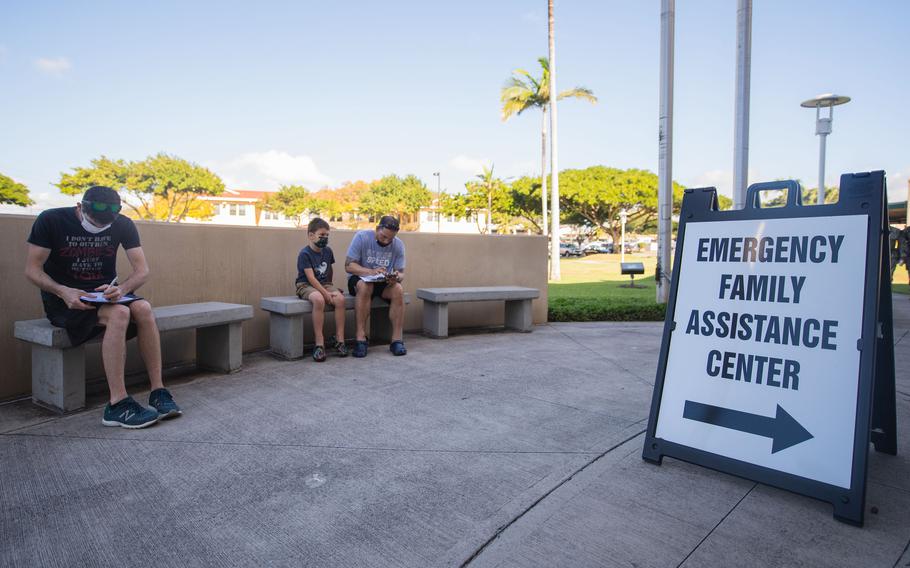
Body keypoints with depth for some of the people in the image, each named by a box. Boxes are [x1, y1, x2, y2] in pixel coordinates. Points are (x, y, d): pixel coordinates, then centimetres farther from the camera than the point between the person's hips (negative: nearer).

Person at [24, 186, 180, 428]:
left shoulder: (123, 225, -2)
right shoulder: (51, 220, -9)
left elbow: (142, 270, -6)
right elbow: (32, 269, -8)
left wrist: (121, 289, -27)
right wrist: (62, 291, -27)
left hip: (104, 295, 3)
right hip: (65, 299, -3)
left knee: (143, 308, -30)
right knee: (118, 313, -35)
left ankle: (158, 392, -29)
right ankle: (117, 404, -36)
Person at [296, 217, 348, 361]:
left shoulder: (328, 251, 7)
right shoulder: (304, 253, -12)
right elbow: (311, 278, -19)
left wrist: (330, 288, 13)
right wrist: (326, 293, -24)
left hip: (324, 284, 6)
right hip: (306, 285, -5)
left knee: (340, 298, -25)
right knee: (319, 299, -38)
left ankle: (339, 339, -16)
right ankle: (319, 343, -32)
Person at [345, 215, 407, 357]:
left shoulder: (398, 245, -4)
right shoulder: (361, 237, -13)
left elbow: (401, 273, -2)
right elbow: (348, 266, -17)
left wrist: (396, 277, -28)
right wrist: (371, 272, -33)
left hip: (384, 282, 3)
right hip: (360, 278, -2)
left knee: (398, 289, -28)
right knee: (365, 286, -36)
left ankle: (397, 339, -25)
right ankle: (360, 338, -33)